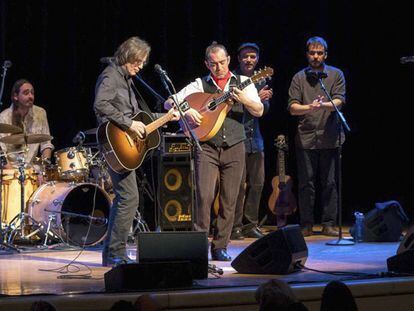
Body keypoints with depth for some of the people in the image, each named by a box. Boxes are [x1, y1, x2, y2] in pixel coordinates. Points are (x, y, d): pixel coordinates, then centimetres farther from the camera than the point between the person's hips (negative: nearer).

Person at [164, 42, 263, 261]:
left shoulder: (242, 83, 9)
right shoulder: (200, 85, 7)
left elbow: (259, 112, 0)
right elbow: (169, 103, 7)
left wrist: (244, 100, -18)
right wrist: (186, 111, -12)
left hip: (234, 148, 1)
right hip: (207, 147, -1)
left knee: (229, 200, 1)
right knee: (205, 195, -14)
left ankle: (220, 247, 10)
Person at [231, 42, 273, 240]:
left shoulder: (260, 81, 15)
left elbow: (265, 109, 11)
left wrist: (263, 100, -11)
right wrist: (256, 99, -18)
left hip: (255, 139, 6)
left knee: (257, 184, 7)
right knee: (239, 185, -8)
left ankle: (251, 225, 16)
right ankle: (235, 227, -2)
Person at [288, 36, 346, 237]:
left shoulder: (336, 75, 7)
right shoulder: (299, 77, 8)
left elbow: (339, 101, -6)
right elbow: (292, 107, -1)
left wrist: (324, 105, -27)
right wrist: (310, 108, -20)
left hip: (329, 138, 0)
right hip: (306, 138, 0)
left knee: (330, 183, 1)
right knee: (306, 183, 2)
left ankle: (328, 224, 8)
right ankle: (306, 225, 9)